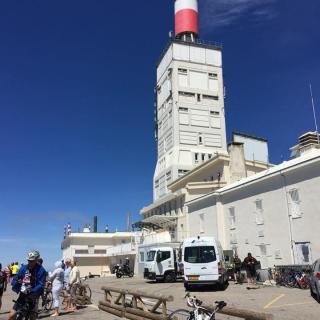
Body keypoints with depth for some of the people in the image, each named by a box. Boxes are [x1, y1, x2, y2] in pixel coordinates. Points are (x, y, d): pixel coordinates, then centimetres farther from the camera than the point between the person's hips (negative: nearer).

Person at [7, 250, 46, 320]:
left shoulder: (41, 270, -11)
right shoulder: (24, 268, 3)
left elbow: (41, 285, -18)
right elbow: (15, 278, 4)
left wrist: (32, 291, -34)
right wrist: (16, 282, -20)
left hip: (32, 297, -4)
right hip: (22, 295, 4)